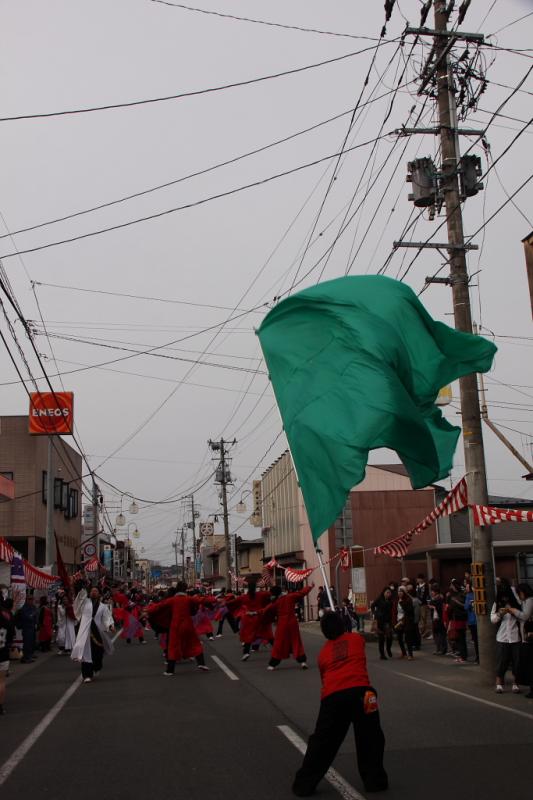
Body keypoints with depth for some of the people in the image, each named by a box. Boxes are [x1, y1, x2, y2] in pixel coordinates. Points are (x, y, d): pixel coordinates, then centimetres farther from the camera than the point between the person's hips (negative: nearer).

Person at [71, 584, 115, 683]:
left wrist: (111, 626, -18)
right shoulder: (85, 601, 9)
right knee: (86, 652, -9)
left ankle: (96, 668, 36)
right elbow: (80, 590, -2)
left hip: (98, 631, 1)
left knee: (98, 652, 6)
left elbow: (107, 618, 0)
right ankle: (87, 675, -7)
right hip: (85, 630, -1)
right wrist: (79, 581, -15)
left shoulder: (103, 607, 10)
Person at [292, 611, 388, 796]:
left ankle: (304, 785, 20)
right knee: (370, 738, 17)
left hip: (332, 696, 2)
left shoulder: (323, 652, 23)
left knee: (322, 741, 14)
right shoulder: (357, 638, 20)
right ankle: (374, 781, 24)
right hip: (360, 691, -2)